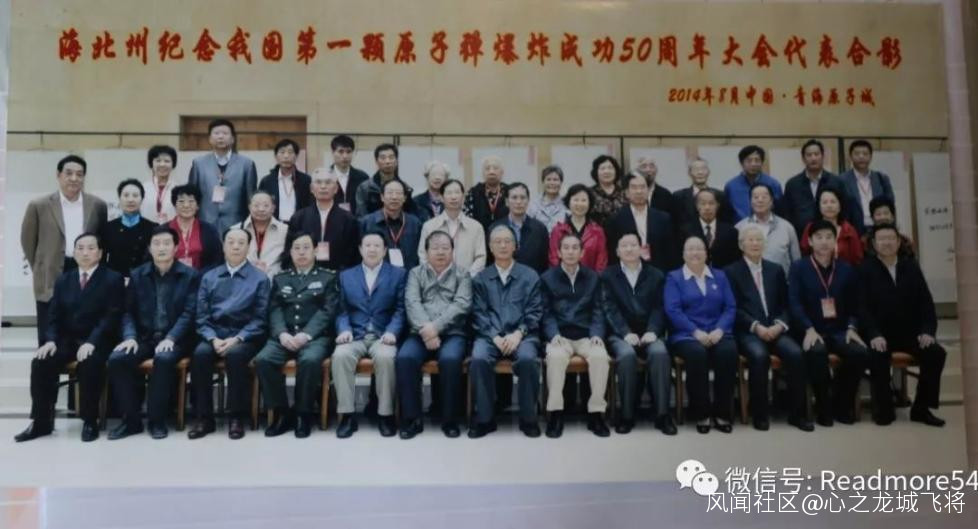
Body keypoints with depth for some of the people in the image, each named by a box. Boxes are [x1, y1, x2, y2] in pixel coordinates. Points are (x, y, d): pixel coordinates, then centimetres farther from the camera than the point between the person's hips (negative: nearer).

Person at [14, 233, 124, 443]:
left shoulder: (113, 279, -1)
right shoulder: (63, 280, 16)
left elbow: (112, 316, -11)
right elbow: (53, 315, 10)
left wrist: (92, 342, -24)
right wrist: (51, 340, -10)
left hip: (96, 341, -5)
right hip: (67, 339, 5)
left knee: (90, 363, -34)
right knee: (40, 362, -21)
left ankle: (90, 421, -19)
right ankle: (41, 421, -9)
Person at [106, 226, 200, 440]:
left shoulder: (190, 275, 2)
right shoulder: (137, 275, 13)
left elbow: (189, 313, -7)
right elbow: (128, 311, 9)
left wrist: (170, 338, -21)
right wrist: (130, 336, -10)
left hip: (174, 339, -3)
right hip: (144, 337, 4)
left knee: (164, 358, -35)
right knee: (116, 359, -24)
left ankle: (157, 419, -18)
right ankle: (131, 419, -10)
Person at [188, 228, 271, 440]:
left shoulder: (260, 278, 5)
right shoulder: (209, 278, 14)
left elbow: (260, 318, -2)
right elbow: (201, 317, 7)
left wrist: (237, 339, -15)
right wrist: (213, 339, -12)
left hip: (245, 335, -3)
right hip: (215, 334, 3)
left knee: (235, 354, -33)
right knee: (200, 354, -28)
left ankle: (237, 417, -20)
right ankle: (204, 417, -16)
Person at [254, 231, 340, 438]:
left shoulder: (329, 277, 11)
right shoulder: (280, 279, 21)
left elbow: (327, 311, -2)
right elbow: (275, 310, 9)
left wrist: (306, 334, -16)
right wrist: (282, 333, -12)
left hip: (315, 336, -3)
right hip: (284, 336, 3)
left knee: (310, 360, -35)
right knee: (263, 359, -26)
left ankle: (304, 414, -15)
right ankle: (282, 413, -11)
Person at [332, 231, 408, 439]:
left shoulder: (398, 274, 11)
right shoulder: (346, 275, 18)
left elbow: (400, 309, 2)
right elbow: (342, 310, 10)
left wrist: (392, 331, -14)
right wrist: (344, 329, -10)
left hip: (382, 335, -2)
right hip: (355, 335, 2)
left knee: (386, 357, -33)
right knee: (340, 356, -30)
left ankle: (385, 414, -18)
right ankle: (347, 414, -20)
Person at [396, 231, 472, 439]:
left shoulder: (462, 275, 13)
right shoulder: (416, 273, 17)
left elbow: (461, 305, -3)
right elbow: (412, 303, 0)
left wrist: (436, 326, -17)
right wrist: (425, 329, -17)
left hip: (452, 333, -1)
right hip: (421, 334, 1)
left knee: (450, 359, -33)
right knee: (404, 358, -28)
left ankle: (450, 419, -16)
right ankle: (412, 418, -15)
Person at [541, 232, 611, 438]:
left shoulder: (593, 277, 15)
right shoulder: (547, 278, 11)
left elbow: (597, 311, 9)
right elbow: (546, 313, 4)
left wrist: (596, 334, -9)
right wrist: (554, 334, -14)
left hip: (586, 335, 1)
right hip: (560, 335, -1)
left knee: (600, 356, -31)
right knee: (556, 356, -35)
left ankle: (596, 412, -19)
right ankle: (555, 412, -23)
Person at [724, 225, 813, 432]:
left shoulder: (776, 269, 18)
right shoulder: (731, 271, 5)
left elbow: (785, 305, 13)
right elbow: (734, 308, -3)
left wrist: (779, 325, -7)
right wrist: (756, 326, -16)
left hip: (774, 329, 4)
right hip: (747, 331, -4)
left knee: (796, 354, -24)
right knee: (759, 355, -33)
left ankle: (797, 413, -11)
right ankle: (760, 413, -18)